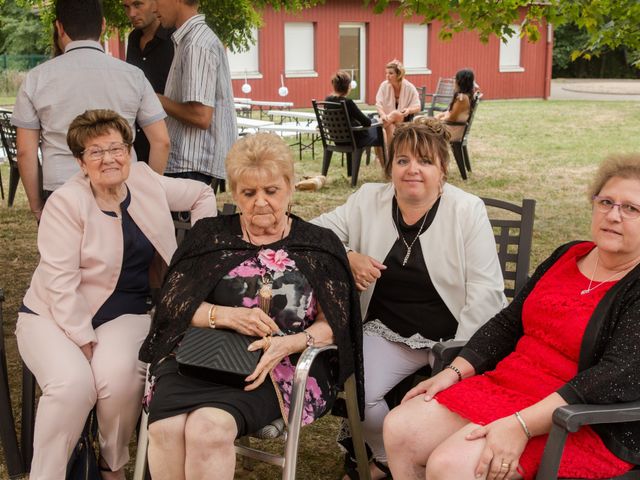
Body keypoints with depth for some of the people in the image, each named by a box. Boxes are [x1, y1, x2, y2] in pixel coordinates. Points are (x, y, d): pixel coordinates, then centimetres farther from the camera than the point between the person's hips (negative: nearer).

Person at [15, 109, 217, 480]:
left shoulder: (146, 183, 1)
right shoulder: (66, 203, -13)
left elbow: (203, 195, 17)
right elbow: (61, 281, -17)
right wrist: (84, 342, -19)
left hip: (125, 314, 3)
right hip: (54, 316, -2)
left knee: (120, 375, -29)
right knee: (73, 383, -32)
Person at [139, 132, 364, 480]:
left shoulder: (319, 245, 11)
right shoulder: (210, 236, 16)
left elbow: (333, 324, 4)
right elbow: (172, 303, 8)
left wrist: (287, 344, -16)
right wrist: (226, 315, -10)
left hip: (279, 368, -2)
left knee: (208, 426, -33)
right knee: (166, 427, -31)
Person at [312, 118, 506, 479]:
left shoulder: (468, 210, -7)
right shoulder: (369, 199, 1)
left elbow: (485, 290, -10)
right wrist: (348, 257, -12)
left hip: (451, 336, -2)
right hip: (389, 334, 3)